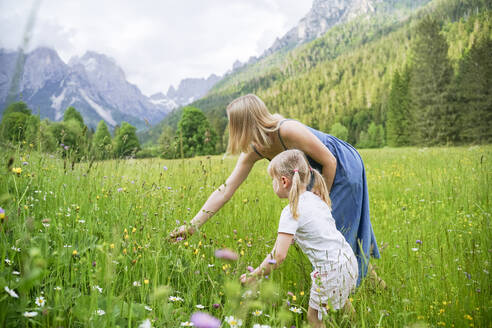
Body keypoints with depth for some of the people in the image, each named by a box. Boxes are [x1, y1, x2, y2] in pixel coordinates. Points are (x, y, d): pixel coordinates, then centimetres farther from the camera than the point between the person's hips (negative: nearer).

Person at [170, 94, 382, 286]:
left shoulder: (288, 130, -35)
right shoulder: (253, 150, -13)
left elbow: (329, 161, -24)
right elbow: (225, 190, -12)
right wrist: (192, 225, -15)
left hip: (342, 168, -7)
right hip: (316, 173, 7)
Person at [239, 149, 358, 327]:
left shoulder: (291, 212, -17)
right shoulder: (315, 197, 6)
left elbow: (278, 256, -21)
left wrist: (253, 276, -11)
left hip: (331, 270, -8)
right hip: (349, 259, 9)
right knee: (339, 298, 34)